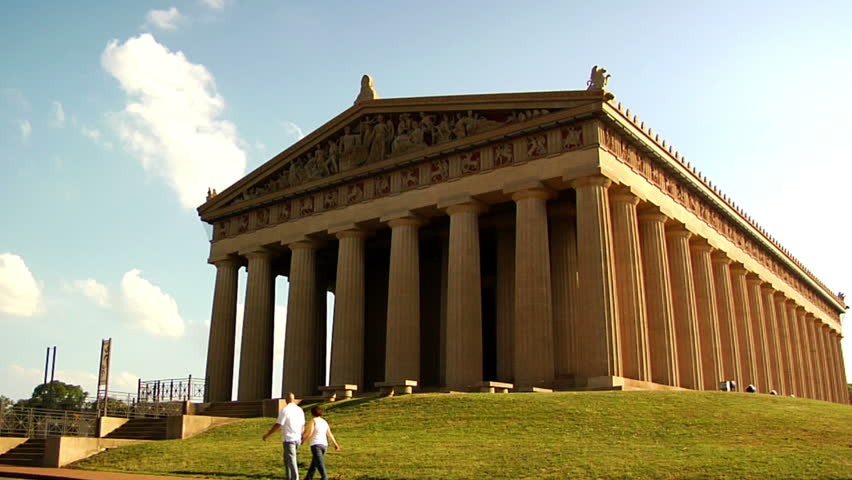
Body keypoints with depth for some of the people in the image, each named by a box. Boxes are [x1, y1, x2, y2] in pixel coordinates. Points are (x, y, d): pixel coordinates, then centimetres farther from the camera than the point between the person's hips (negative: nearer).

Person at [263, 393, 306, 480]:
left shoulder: (285, 410, -12)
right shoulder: (299, 410, 8)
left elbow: (278, 425, -15)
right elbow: (303, 426, 13)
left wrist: (267, 435, -6)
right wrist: (301, 437, 29)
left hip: (289, 439, -6)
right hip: (298, 439, 6)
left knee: (291, 461, -4)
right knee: (287, 459, 20)